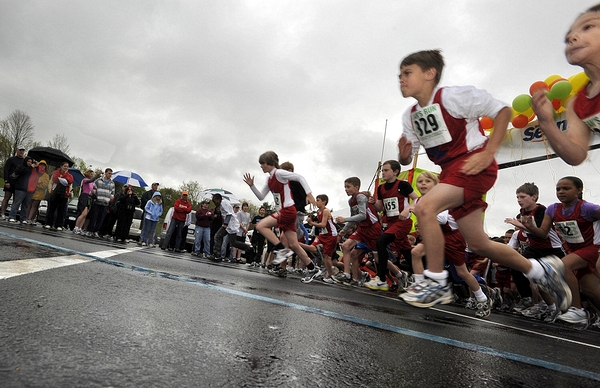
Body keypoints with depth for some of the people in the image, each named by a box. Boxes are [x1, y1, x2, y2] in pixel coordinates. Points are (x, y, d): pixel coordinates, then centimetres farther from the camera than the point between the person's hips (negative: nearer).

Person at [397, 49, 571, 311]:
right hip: (451, 172, 8)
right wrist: (403, 153, -14)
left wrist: (488, 153, -16)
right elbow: (406, 159, 9)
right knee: (478, 245, 12)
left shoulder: (451, 96, -11)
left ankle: (438, 283, -17)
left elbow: (503, 110, -8)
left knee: (424, 207, -30)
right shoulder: (409, 117, 7)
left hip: (473, 166, -8)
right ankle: (541, 270, 35)